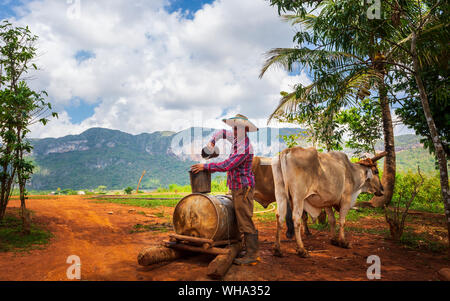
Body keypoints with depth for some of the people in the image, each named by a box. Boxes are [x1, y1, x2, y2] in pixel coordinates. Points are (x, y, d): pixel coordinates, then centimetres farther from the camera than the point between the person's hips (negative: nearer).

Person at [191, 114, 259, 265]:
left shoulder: (244, 148, -20)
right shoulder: (237, 139, 10)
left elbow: (226, 166, -25)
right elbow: (222, 133, 28)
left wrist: (205, 166, -18)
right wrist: (212, 141, 9)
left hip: (242, 188, -10)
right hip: (237, 187, 10)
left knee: (245, 221, -7)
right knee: (244, 220, 15)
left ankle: (252, 256, 0)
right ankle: (252, 249, 24)